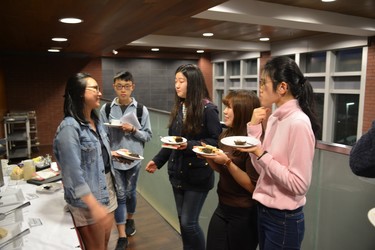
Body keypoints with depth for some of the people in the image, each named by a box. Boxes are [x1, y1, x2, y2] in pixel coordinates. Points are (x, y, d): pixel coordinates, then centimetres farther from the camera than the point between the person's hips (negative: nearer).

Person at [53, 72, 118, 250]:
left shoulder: (95, 120, 5)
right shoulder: (69, 127, -21)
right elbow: (73, 172, -25)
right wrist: (94, 205, -27)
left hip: (106, 190, 8)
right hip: (87, 199, -8)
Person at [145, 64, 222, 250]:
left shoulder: (208, 109, -14)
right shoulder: (178, 109, 6)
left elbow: (216, 141, -15)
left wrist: (190, 145, -25)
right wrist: (157, 161, 10)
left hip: (198, 174, -6)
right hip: (178, 172, 6)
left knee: (189, 223, 0)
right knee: (182, 220, 16)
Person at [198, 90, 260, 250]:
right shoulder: (226, 135, 1)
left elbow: (253, 186, -21)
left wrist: (227, 162, -28)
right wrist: (208, 156, -5)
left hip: (244, 214, -6)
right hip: (222, 207, 7)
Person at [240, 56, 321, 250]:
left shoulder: (298, 123, -21)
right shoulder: (274, 118, 3)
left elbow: (299, 184, -22)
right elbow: (261, 168, 1)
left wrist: (261, 155, -22)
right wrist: (254, 127, -4)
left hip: (284, 219, -8)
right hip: (264, 211, 8)